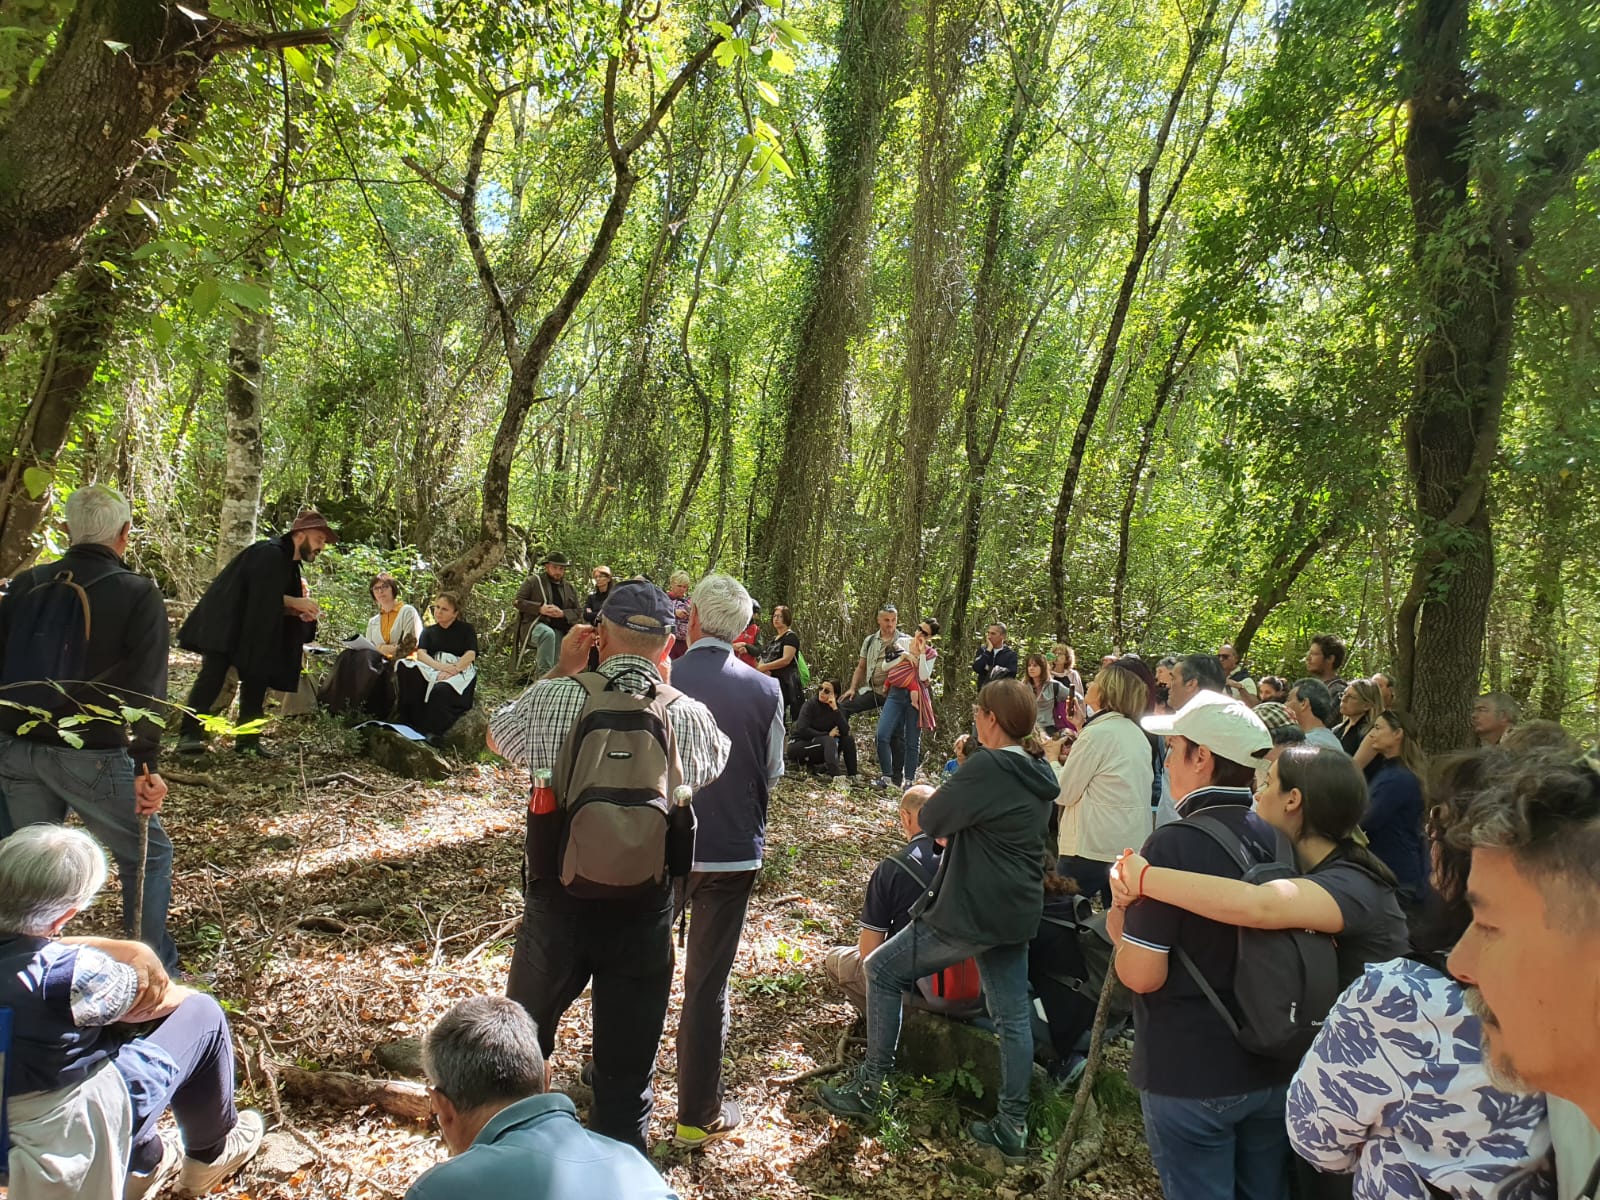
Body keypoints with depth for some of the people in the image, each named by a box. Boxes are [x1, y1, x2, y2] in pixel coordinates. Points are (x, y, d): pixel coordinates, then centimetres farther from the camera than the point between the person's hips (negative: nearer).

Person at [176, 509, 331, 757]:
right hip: (223, 625, -9)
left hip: (251, 631, 10)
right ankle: (190, 735, -16)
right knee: (213, 673, -17)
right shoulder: (269, 553, -17)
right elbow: (262, 597, -25)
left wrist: (301, 612, -6)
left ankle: (248, 738, 7)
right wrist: (295, 602, -19)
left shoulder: (289, 562, 11)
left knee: (257, 679, 3)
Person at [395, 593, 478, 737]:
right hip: (433, 669, 3)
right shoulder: (429, 631, 25)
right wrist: (440, 666, -16)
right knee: (408, 671, -32)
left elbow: (470, 655, -1)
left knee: (440, 690, -40)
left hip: (461, 670, -3)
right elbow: (421, 653, 6)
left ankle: (434, 734, -34)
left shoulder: (466, 629, 15)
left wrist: (453, 670, -20)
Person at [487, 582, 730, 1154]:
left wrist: (561, 671, 10)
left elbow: (497, 737, 8)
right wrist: (665, 682, 12)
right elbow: (717, 761, 13)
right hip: (645, 911, 0)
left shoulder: (553, 698, -14)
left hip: (557, 898, 1)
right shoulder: (690, 715, -11)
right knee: (628, 1065, 15)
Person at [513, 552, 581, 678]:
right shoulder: (533, 581, 7)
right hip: (534, 625, -5)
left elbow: (578, 612, 15)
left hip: (559, 631, 5)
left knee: (557, 665, -11)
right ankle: (544, 674, -41)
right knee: (548, 633, -39)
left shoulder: (570, 589, 19)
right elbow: (517, 601, 0)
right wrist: (539, 608, -15)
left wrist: (563, 613, -7)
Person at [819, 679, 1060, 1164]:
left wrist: (936, 802, 6)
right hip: (1017, 913, 9)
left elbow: (931, 820, -13)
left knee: (883, 971, 6)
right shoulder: (1038, 774, 8)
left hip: (972, 911, -9)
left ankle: (869, 1089, 14)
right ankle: (1013, 1125, 21)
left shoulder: (986, 766, -20)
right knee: (1012, 1017, 15)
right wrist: (955, 827, 9)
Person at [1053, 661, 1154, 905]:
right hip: (1133, 843, 8)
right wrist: (1073, 757, 14)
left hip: (1093, 849, -8)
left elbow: (1063, 793, -12)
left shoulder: (1098, 733, -17)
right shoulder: (1136, 733, 9)